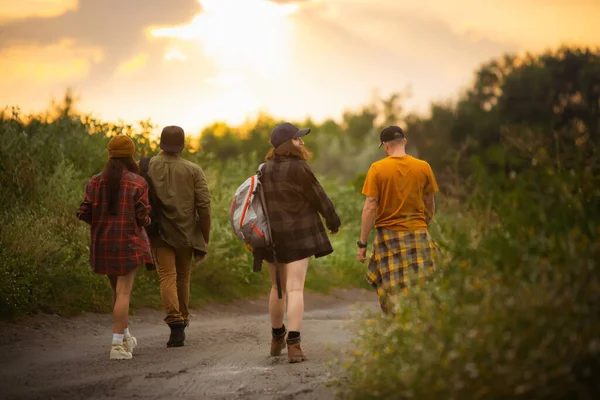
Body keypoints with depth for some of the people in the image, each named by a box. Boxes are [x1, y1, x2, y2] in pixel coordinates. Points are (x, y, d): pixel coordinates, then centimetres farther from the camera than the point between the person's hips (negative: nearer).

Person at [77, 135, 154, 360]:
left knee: (118, 289, 21)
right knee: (123, 292, -5)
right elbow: (143, 217, -10)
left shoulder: (95, 182, 1)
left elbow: (84, 213, -3)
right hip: (129, 242, -4)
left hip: (103, 243, 4)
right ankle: (118, 345, -13)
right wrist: (146, 221, 14)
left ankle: (125, 337, 35)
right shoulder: (138, 183, -7)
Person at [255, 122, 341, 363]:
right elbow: (318, 197, -6)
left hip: (270, 235, 6)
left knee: (278, 287, 20)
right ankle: (293, 345, -17)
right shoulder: (298, 168, -14)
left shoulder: (265, 169, 4)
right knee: (295, 289, -8)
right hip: (297, 235, -6)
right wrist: (333, 221, 10)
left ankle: (277, 338, 34)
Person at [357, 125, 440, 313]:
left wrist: (362, 243, -4)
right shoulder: (423, 167, 1)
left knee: (391, 292, 4)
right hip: (418, 234, 2)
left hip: (388, 235, -2)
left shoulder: (377, 169, -6)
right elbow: (430, 206, 11)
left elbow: (370, 208, -9)